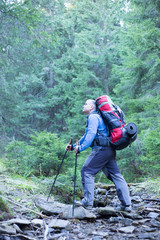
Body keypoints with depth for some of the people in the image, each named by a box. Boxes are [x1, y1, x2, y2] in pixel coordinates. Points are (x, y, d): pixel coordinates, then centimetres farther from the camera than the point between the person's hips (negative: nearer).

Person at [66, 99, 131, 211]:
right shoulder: (96, 117, 29)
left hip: (101, 149, -10)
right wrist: (73, 146, 27)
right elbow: (86, 136, 32)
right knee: (116, 175, 5)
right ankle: (127, 204, 3)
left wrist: (80, 147, -21)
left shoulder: (93, 117, -2)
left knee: (87, 171, -3)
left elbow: (91, 134, -17)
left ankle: (88, 202, -5)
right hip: (110, 150, 10)